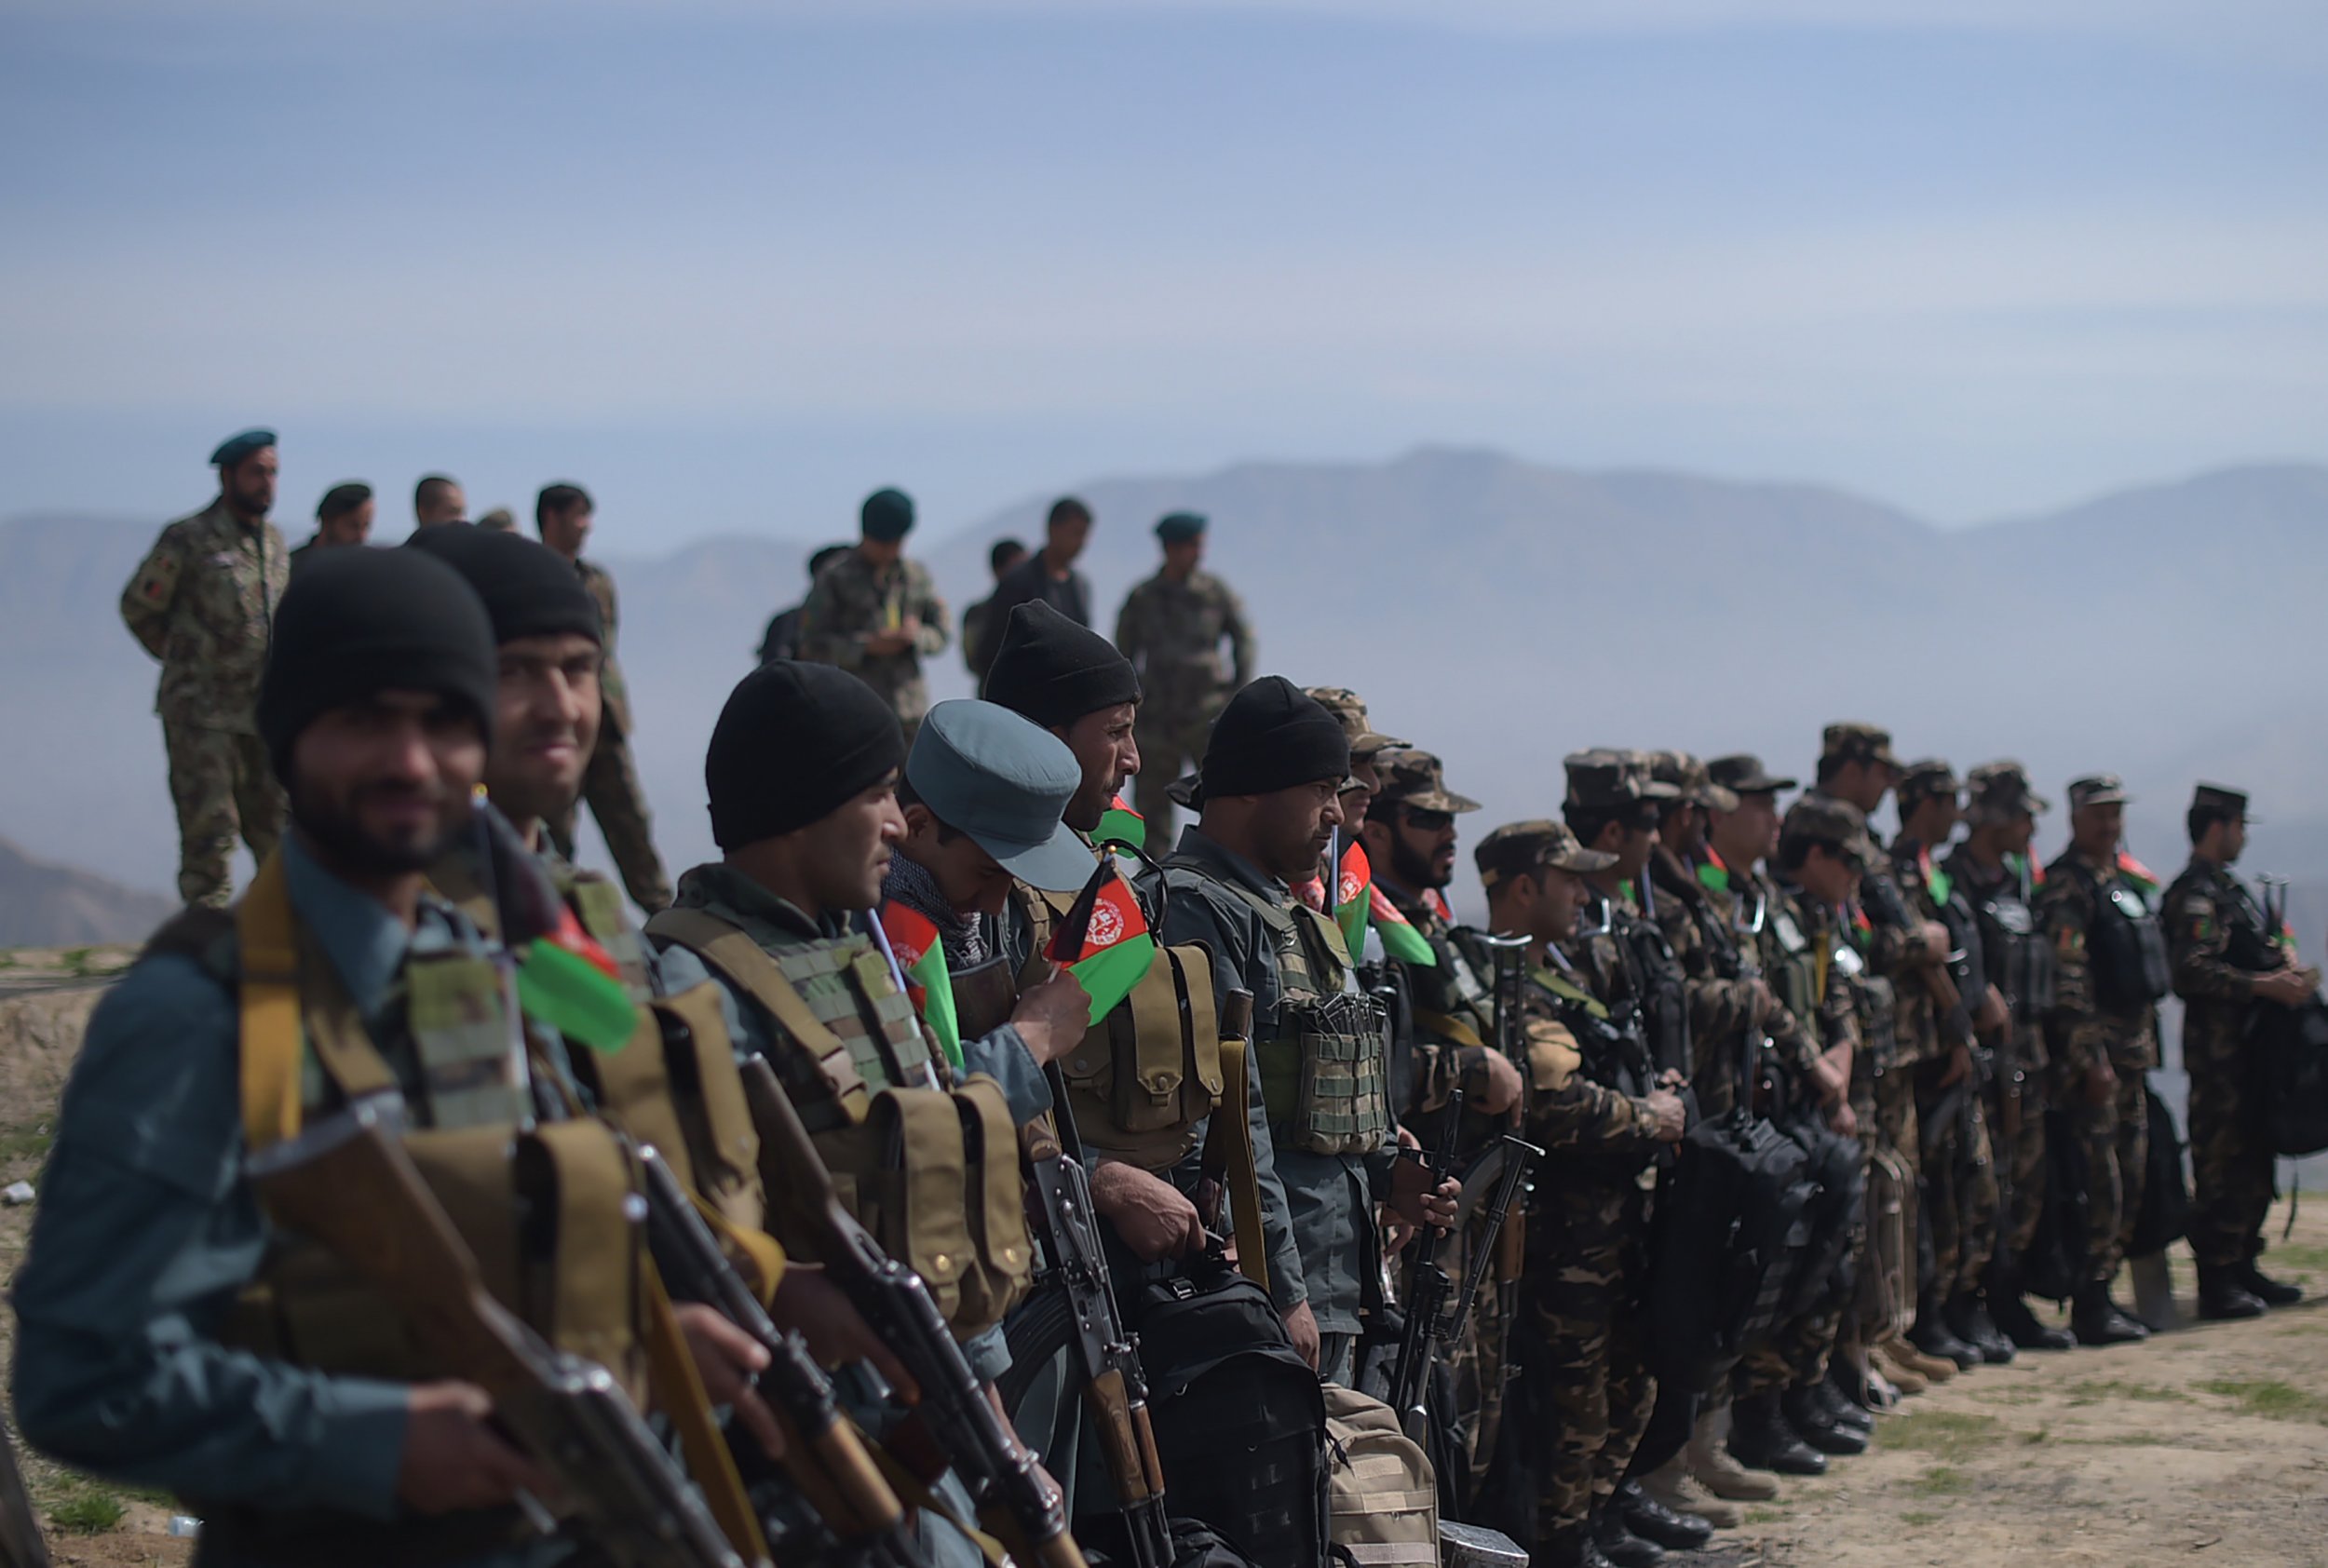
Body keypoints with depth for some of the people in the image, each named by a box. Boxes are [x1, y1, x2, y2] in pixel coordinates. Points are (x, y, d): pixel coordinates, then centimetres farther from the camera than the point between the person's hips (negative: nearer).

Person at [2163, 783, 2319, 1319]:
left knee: (2254, 1160, 14)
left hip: (2249, 1047, 10)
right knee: (2220, 1167, -7)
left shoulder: (2230, 888, 19)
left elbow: (2258, 949, 26)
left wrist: (2287, 968, 6)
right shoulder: (2195, 894, -13)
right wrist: (2264, 986, -24)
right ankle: (2216, 1282, -5)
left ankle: (2243, 1269, 21)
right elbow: (2194, 972, -25)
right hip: (2218, 1049, -10)